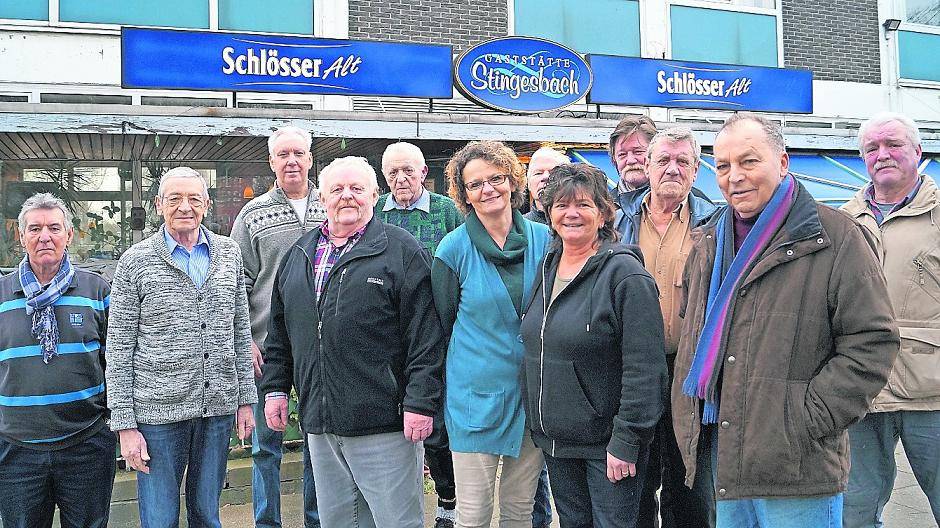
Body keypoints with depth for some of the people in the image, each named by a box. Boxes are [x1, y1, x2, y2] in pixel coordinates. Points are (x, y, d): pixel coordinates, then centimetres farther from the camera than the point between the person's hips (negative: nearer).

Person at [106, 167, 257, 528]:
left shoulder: (229, 253, 7)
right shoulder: (136, 262, -2)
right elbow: (119, 350, -2)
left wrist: (246, 399, 8)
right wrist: (125, 424, -6)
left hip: (218, 408, 3)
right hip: (158, 412, -3)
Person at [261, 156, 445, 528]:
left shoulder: (402, 250, -5)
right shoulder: (298, 255, 14)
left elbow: (425, 334, -10)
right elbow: (279, 332, 21)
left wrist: (421, 401, -15)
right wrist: (275, 387, 14)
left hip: (385, 425, -5)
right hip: (319, 424, 6)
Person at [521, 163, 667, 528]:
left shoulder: (625, 274, -15)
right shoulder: (547, 268, 7)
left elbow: (644, 367, -19)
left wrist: (626, 442, -20)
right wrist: (538, 424, 15)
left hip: (606, 443, -7)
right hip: (554, 440, 7)